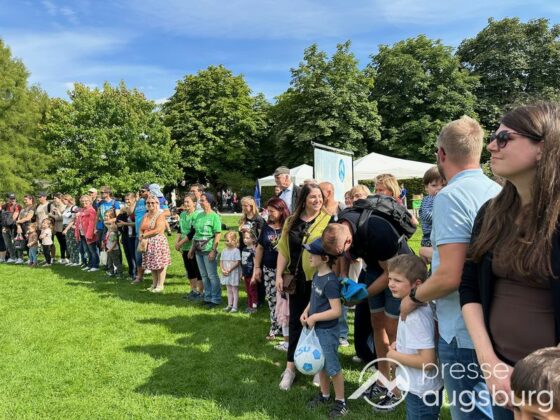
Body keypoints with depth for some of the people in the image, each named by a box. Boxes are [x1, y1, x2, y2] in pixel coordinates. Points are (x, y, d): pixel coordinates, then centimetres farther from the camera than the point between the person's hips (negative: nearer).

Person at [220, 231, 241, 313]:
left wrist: (229, 270, -18)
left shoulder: (236, 251, -13)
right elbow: (221, 261, 7)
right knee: (229, 290, 16)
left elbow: (237, 262, -17)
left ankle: (235, 307, 7)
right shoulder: (224, 251, 7)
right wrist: (222, 270, -8)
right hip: (226, 274, 6)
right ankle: (229, 305, 25)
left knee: (235, 290, 2)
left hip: (234, 274, -6)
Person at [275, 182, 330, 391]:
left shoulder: (328, 220, -7)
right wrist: (279, 275, 3)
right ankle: (290, 367, 24)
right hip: (297, 280, 4)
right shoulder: (292, 221, 6)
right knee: (295, 323, 12)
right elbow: (283, 250, 8)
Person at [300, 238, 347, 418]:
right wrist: (306, 312, -1)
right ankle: (325, 395, 40)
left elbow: (336, 311, -26)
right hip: (316, 329, 9)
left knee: (332, 366, 7)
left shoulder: (330, 281, -25)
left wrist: (314, 317, -20)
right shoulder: (317, 276, 2)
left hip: (327, 331, -8)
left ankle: (340, 401, 25)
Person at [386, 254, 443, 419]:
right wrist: (400, 346, 2)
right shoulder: (414, 309, 1)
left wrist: (394, 355, -19)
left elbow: (427, 361, -30)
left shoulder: (416, 316, -28)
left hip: (421, 392, -9)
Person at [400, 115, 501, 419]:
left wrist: (414, 297, -9)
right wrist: (435, 254, 25)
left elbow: (450, 276, -27)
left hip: (464, 334, -8)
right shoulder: (498, 192, 6)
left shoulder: (451, 195, -19)